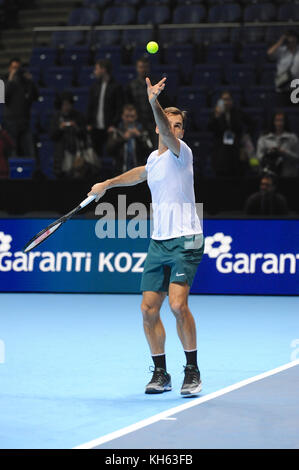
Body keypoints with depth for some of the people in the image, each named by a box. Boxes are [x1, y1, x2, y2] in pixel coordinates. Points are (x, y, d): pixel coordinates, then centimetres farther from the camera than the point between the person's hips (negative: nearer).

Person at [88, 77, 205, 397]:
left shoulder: (181, 153, -6)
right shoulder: (154, 157, 15)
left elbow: (169, 135, -29)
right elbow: (142, 173, 39)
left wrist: (154, 103, -44)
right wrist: (107, 184, 44)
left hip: (185, 241, -7)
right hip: (158, 242, 7)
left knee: (178, 304, -21)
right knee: (148, 310, 1)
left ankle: (192, 370, -5)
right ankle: (160, 373, 15)